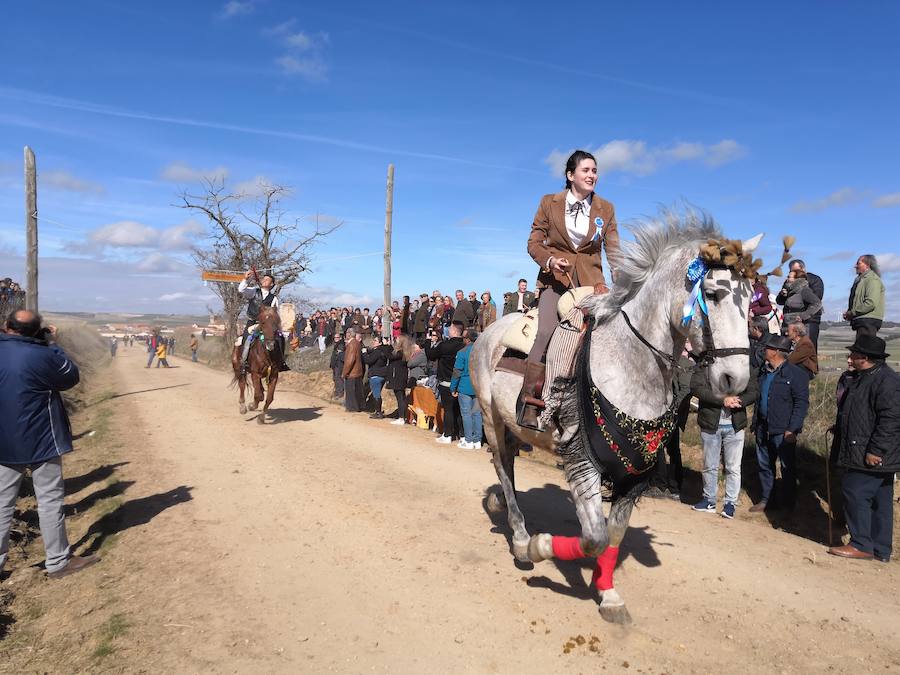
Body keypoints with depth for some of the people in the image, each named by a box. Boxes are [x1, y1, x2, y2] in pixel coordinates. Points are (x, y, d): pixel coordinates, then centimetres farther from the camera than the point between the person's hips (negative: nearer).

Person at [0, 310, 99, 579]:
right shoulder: (41, 355, -19)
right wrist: (52, 345, 0)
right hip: (40, 441, -5)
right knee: (50, 501, 4)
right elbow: (72, 377, -4)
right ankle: (59, 562, 12)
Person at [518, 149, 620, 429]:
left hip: (590, 279, 3)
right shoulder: (549, 203, 5)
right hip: (555, 277, -3)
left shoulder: (606, 209, 10)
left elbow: (613, 250, 5)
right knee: (546, 332, -22)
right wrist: (549, 259, -16)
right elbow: (534, 242, 5)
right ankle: (530, 402, -18)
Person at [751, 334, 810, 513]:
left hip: (783, 431, -7)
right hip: (763, 428, 7)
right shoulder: (764, 372, 12)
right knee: (764, 465, 15)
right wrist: (756, 423, 15)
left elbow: (801, 404, -14)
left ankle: (788, 504, 18)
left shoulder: (796, 374, -11)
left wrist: (792, 429, -19)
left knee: (787, 468, 6)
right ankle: (765, 499, 27)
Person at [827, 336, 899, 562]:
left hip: (872, 456, -10)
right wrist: (839, 429, 20)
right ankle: (881, 550, 21)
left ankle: (861, 545, 2)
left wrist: (876, 450, -24)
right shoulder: (860, 378, 14)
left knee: (855, 493, -8)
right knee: (879, 501, 14)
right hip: (858, 453, 10)